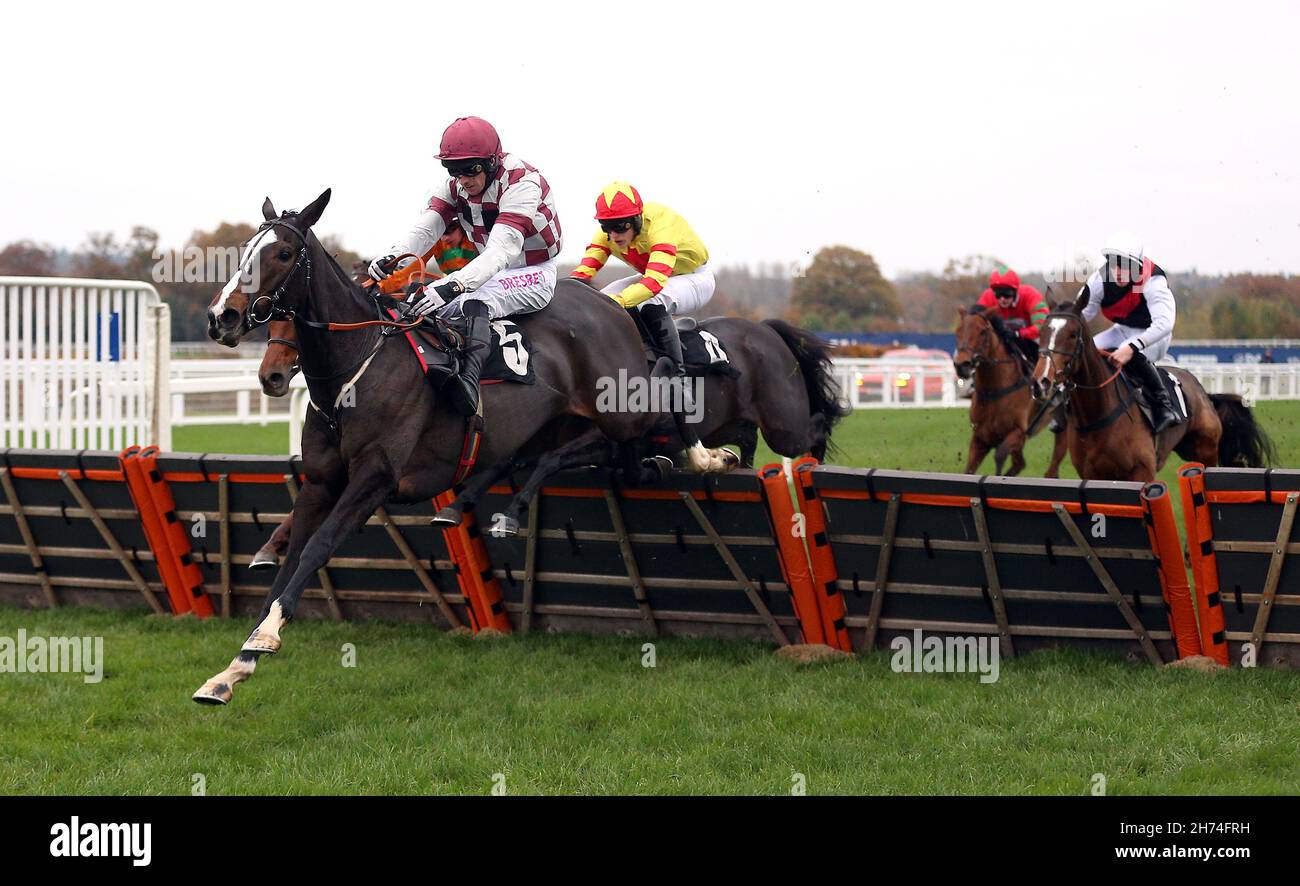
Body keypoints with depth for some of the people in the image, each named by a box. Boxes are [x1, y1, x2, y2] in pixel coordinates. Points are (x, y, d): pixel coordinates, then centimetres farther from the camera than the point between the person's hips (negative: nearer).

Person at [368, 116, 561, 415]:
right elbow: (424, 230, -15)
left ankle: (470, 378, -57)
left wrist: (452, 286, -52)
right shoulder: (454, 186, -4)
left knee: (475, 304, -37)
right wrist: (391, 259, -39)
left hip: (533, 275, -9)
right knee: (426, 306, -12)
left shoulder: (522, 183, -26)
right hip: (488, 269, 9)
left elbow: (502, 249, -38)